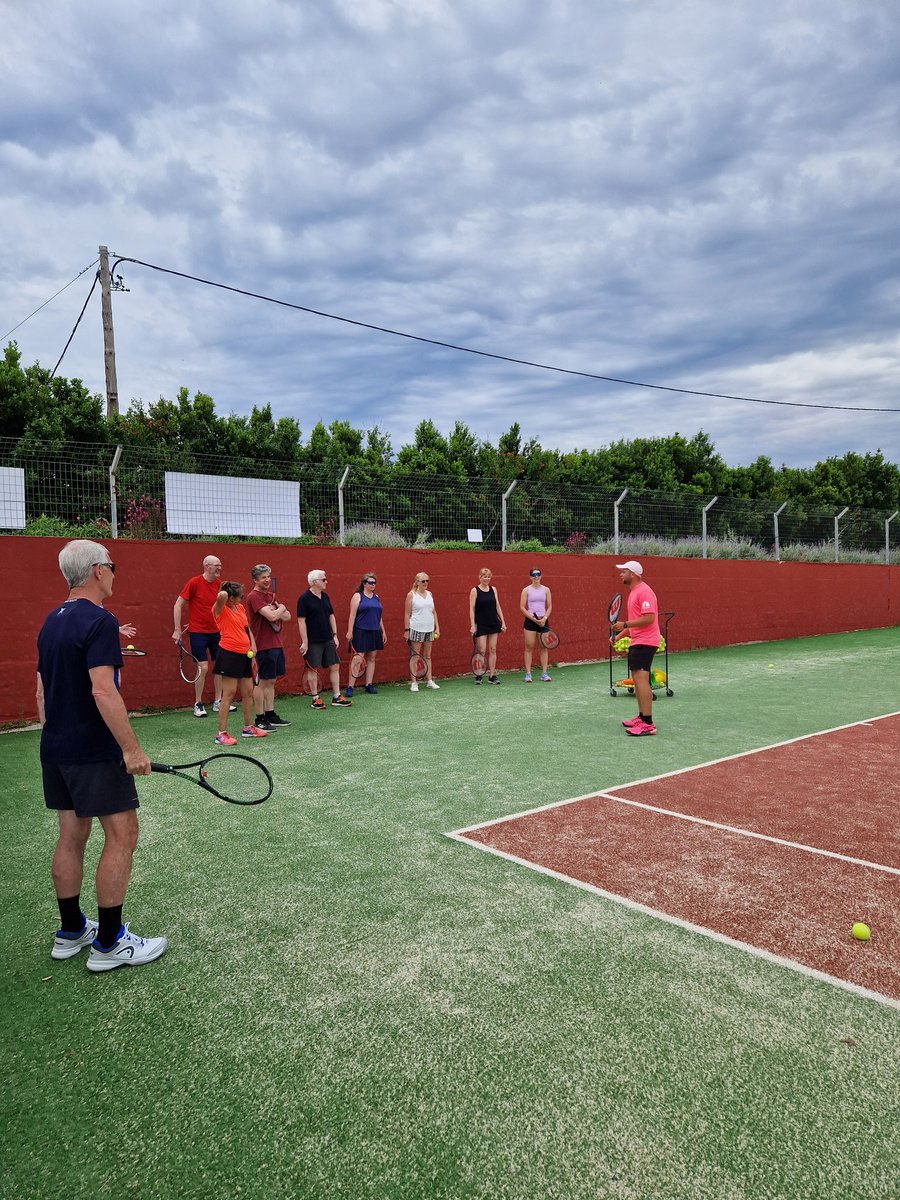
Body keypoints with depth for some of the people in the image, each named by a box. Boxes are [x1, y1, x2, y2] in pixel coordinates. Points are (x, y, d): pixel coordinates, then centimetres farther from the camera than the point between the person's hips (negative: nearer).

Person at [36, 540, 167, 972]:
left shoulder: (51, 622, 11)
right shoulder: (99, 621, -17)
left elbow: (43, 691, 17)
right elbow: (103, 691, -25)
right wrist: (131, 747, -22)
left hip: (56, 750, 9)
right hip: (95, 753, -9)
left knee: (71, 836, 16)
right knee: (121, 837, -1)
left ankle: (70, 932, 27)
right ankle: (109, 944, 5)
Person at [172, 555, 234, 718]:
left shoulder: (219, 584, 3)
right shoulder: (194, 582, -11)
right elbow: (178, 605, -8)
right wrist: (177, 629, -10)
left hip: (216, 631, 5)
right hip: (198, 632, -5)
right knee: (203, 667, -7)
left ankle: (218, 702, 20)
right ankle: (198, 704, 8)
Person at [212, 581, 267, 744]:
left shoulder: (240, 608, 13)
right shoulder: (220, 610, -10)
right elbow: (222, 595, -32)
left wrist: (253, 645, 7)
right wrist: (223, 593, -8)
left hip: (244, 655, 8)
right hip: (229, 654, -8)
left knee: (248, 692, 15)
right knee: (229, 694, -7)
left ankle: (248, 728, 29)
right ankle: (221, 734, -1)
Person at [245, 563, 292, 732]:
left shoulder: (270, 595, 16)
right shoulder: (254, 597, -12)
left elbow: (287, 616, 12)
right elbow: (272, 616, -24)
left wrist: (276, 611, -8)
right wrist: (281, 608, -3)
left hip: (276, 644, 9)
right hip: (264, 646, -9)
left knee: (271, 681, 13)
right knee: (263, 682, -3)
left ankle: (270, 715, 21)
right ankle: (259, 719, 4)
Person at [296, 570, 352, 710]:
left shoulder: (325, 596, 9)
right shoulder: (304, 598, -11)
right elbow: (301, 621, -13)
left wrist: (335, 635, 10)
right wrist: (304, 642, -16)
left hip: (328, 640, 7)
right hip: (313, 641, -7)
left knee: (335, 666, 6)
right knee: (313, 668, 2)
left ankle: (336, 697, 13)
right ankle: (315, 699, 12)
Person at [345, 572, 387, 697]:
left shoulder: (376, 597, 14)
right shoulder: (357, 596, -3)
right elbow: (352, 615, -9)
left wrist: (383, 631, 16)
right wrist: (350, 631, -15)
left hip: (374, 632, 6)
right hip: (361, 632, -6)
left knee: (371, 659, 9)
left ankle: (369, 685, 18)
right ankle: (350, 687, -3)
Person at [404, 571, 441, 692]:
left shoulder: (429, 594, 11)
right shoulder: (411, 595, -4)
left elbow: (434, 612, 15)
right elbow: (407, 614, -5)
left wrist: (437, 627, 9)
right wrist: (407, 630, -9)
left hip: (429, 629, 5)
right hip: (416, 629, -5)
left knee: (427, 656, 10)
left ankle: (429, 680, 16)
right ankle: (414, 683, 3)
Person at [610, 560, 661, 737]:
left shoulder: (644, 591, -15)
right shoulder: (633, 592, 17)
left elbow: (649, 618, -24)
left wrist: (625, 624, -23)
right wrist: (619, 635, 16)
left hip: (645, 642, -11)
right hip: (637, 642, 11)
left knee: (641, 678, -14)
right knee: (637, 679, 14)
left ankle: (648, 724, -15)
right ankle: (641, 717, 22)